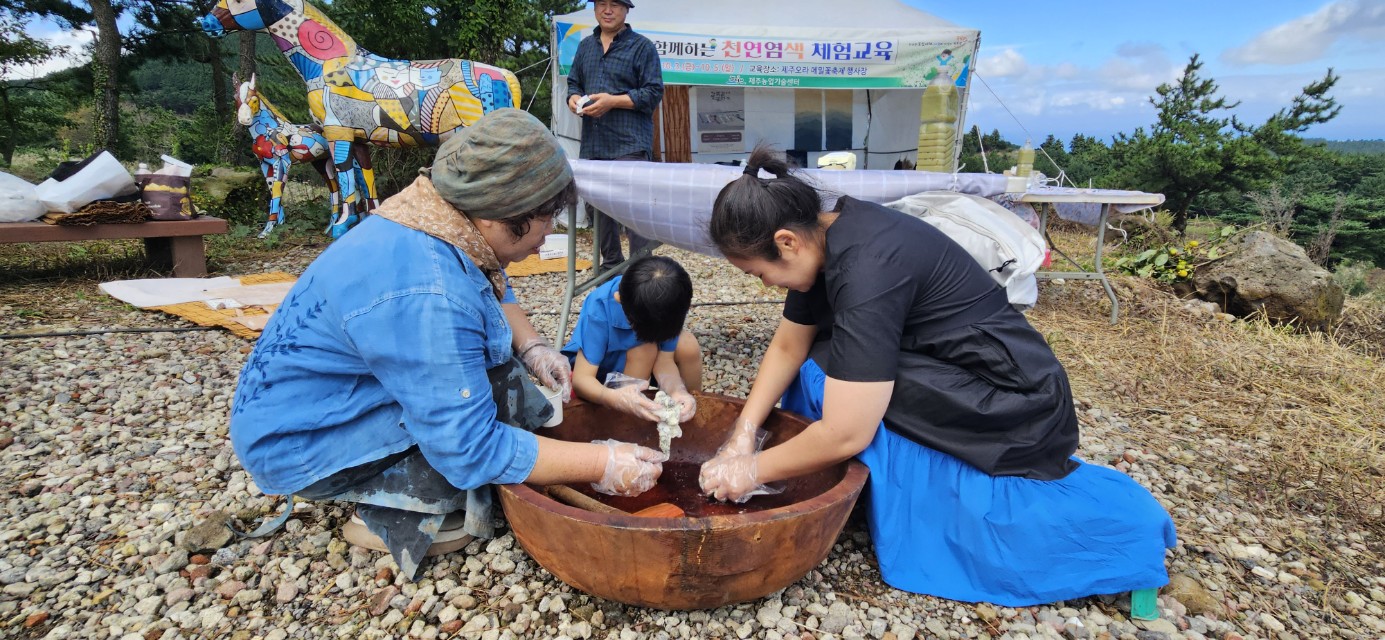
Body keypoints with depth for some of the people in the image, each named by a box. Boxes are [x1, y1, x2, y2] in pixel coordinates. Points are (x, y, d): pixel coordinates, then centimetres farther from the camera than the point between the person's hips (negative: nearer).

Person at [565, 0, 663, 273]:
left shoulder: (642, 46, -1)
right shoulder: (585, 46, 18)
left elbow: (653, 93, -8)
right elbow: (573, 82, 25)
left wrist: (612, 101, -15)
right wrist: (573, 98, 1)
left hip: (630, 145, -6)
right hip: (592, 144, 7)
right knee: (596, 206, 14)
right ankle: (610, 263, 30)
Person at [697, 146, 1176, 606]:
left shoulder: (866, 267, -30)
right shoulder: (826, 236, -3)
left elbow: (846, 433, -29)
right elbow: (787, 346, 5)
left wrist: (754, 469, -15)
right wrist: (742, 435, -4)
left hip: (1008, 409, -8)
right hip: (948, 380, 8)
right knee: (822, 372, -1)